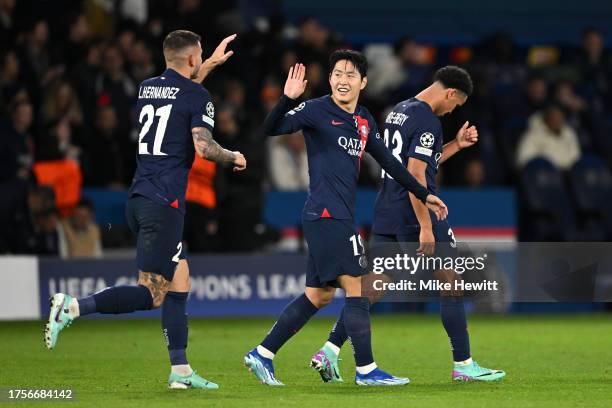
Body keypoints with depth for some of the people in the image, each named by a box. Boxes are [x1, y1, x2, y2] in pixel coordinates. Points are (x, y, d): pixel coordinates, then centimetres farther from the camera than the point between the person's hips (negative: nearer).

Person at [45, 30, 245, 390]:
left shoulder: (147, 88, 16)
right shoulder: (197, 96, -6)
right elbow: (203, 147, -15)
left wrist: (210, 65, 47)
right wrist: (233, 157, 5)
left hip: (138, 198, 8)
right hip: (164, 202, -8)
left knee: (180, 280, 12)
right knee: (151, 294, -9)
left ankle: (181, 370, 10)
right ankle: (73, 307, -23)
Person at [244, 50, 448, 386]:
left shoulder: (364, 121, 14)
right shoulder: (316, 110, -8)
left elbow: (388, 161, 24)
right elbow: (271, 129, -19)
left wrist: (423, 195, 25)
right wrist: (287, 99, -37)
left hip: (338, 217, 8)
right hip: (326, 214, -8)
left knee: (318, 296, 10)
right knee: (357, 289, -9)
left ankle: (261, 355, 15)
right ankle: (366, 370, -5)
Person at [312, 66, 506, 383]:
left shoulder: (398, 111, 15)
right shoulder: (427, 121, -14)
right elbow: (415, 175, -21)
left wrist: (456, 145, 23)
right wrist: (426, 228, -21)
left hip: (385, 214, 8)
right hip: (414, 214, -8)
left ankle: (329, 350, -5)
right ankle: (463, 365, 5)